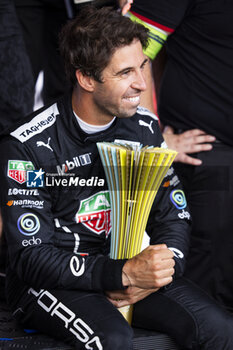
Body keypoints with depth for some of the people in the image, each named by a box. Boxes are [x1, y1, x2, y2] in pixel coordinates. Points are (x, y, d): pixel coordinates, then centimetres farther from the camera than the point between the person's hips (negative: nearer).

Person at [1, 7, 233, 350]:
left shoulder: (144, 127, 2)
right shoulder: (28, 145, -15)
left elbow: (174, 218, 8)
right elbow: (31, 257, -17)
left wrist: (154, 275, -14)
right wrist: (125, 273, -29)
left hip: (128, 265, 4)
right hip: (51, 281, -4)